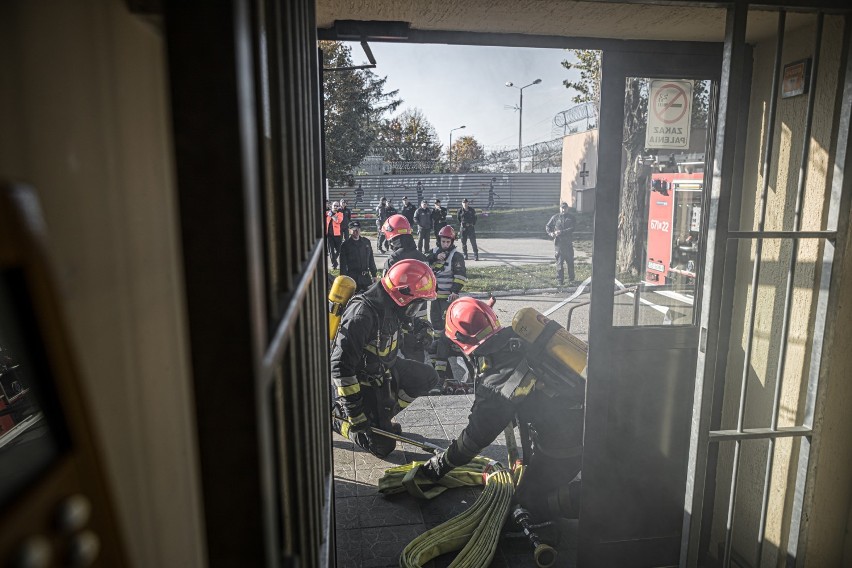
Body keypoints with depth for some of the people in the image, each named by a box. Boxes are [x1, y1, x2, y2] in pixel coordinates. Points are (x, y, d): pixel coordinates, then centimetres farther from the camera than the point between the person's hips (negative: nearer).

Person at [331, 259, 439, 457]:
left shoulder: (389, 307, -4)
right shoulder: (362, 314, -32)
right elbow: (341, 365, -32)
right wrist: (356, 415, -27)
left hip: (382, 369, 8)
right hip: (359, 380, -8)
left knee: (427, 376, 6)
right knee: (383, 445, -8)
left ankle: (382, 416, 11)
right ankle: (333, 418, 7)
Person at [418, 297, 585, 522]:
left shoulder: (496, 384, -20)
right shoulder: (519, 339, -2)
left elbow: (475, 438, -9)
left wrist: (436, 467, 5)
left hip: (564, 439, -8)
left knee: (530, 500, 8)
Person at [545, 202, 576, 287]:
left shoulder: (571, 217, 5)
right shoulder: (555, 217, 6)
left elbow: (572, 228, -7)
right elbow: (548, 226, 12)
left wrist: (561, 232, -18)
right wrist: (550, 233, -9)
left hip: (568, 243, 1)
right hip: (558, 242, -1)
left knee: (570, 262, 9)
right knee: (559, 262, -1)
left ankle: (571, 279, 23)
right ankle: (560, 280, 5)